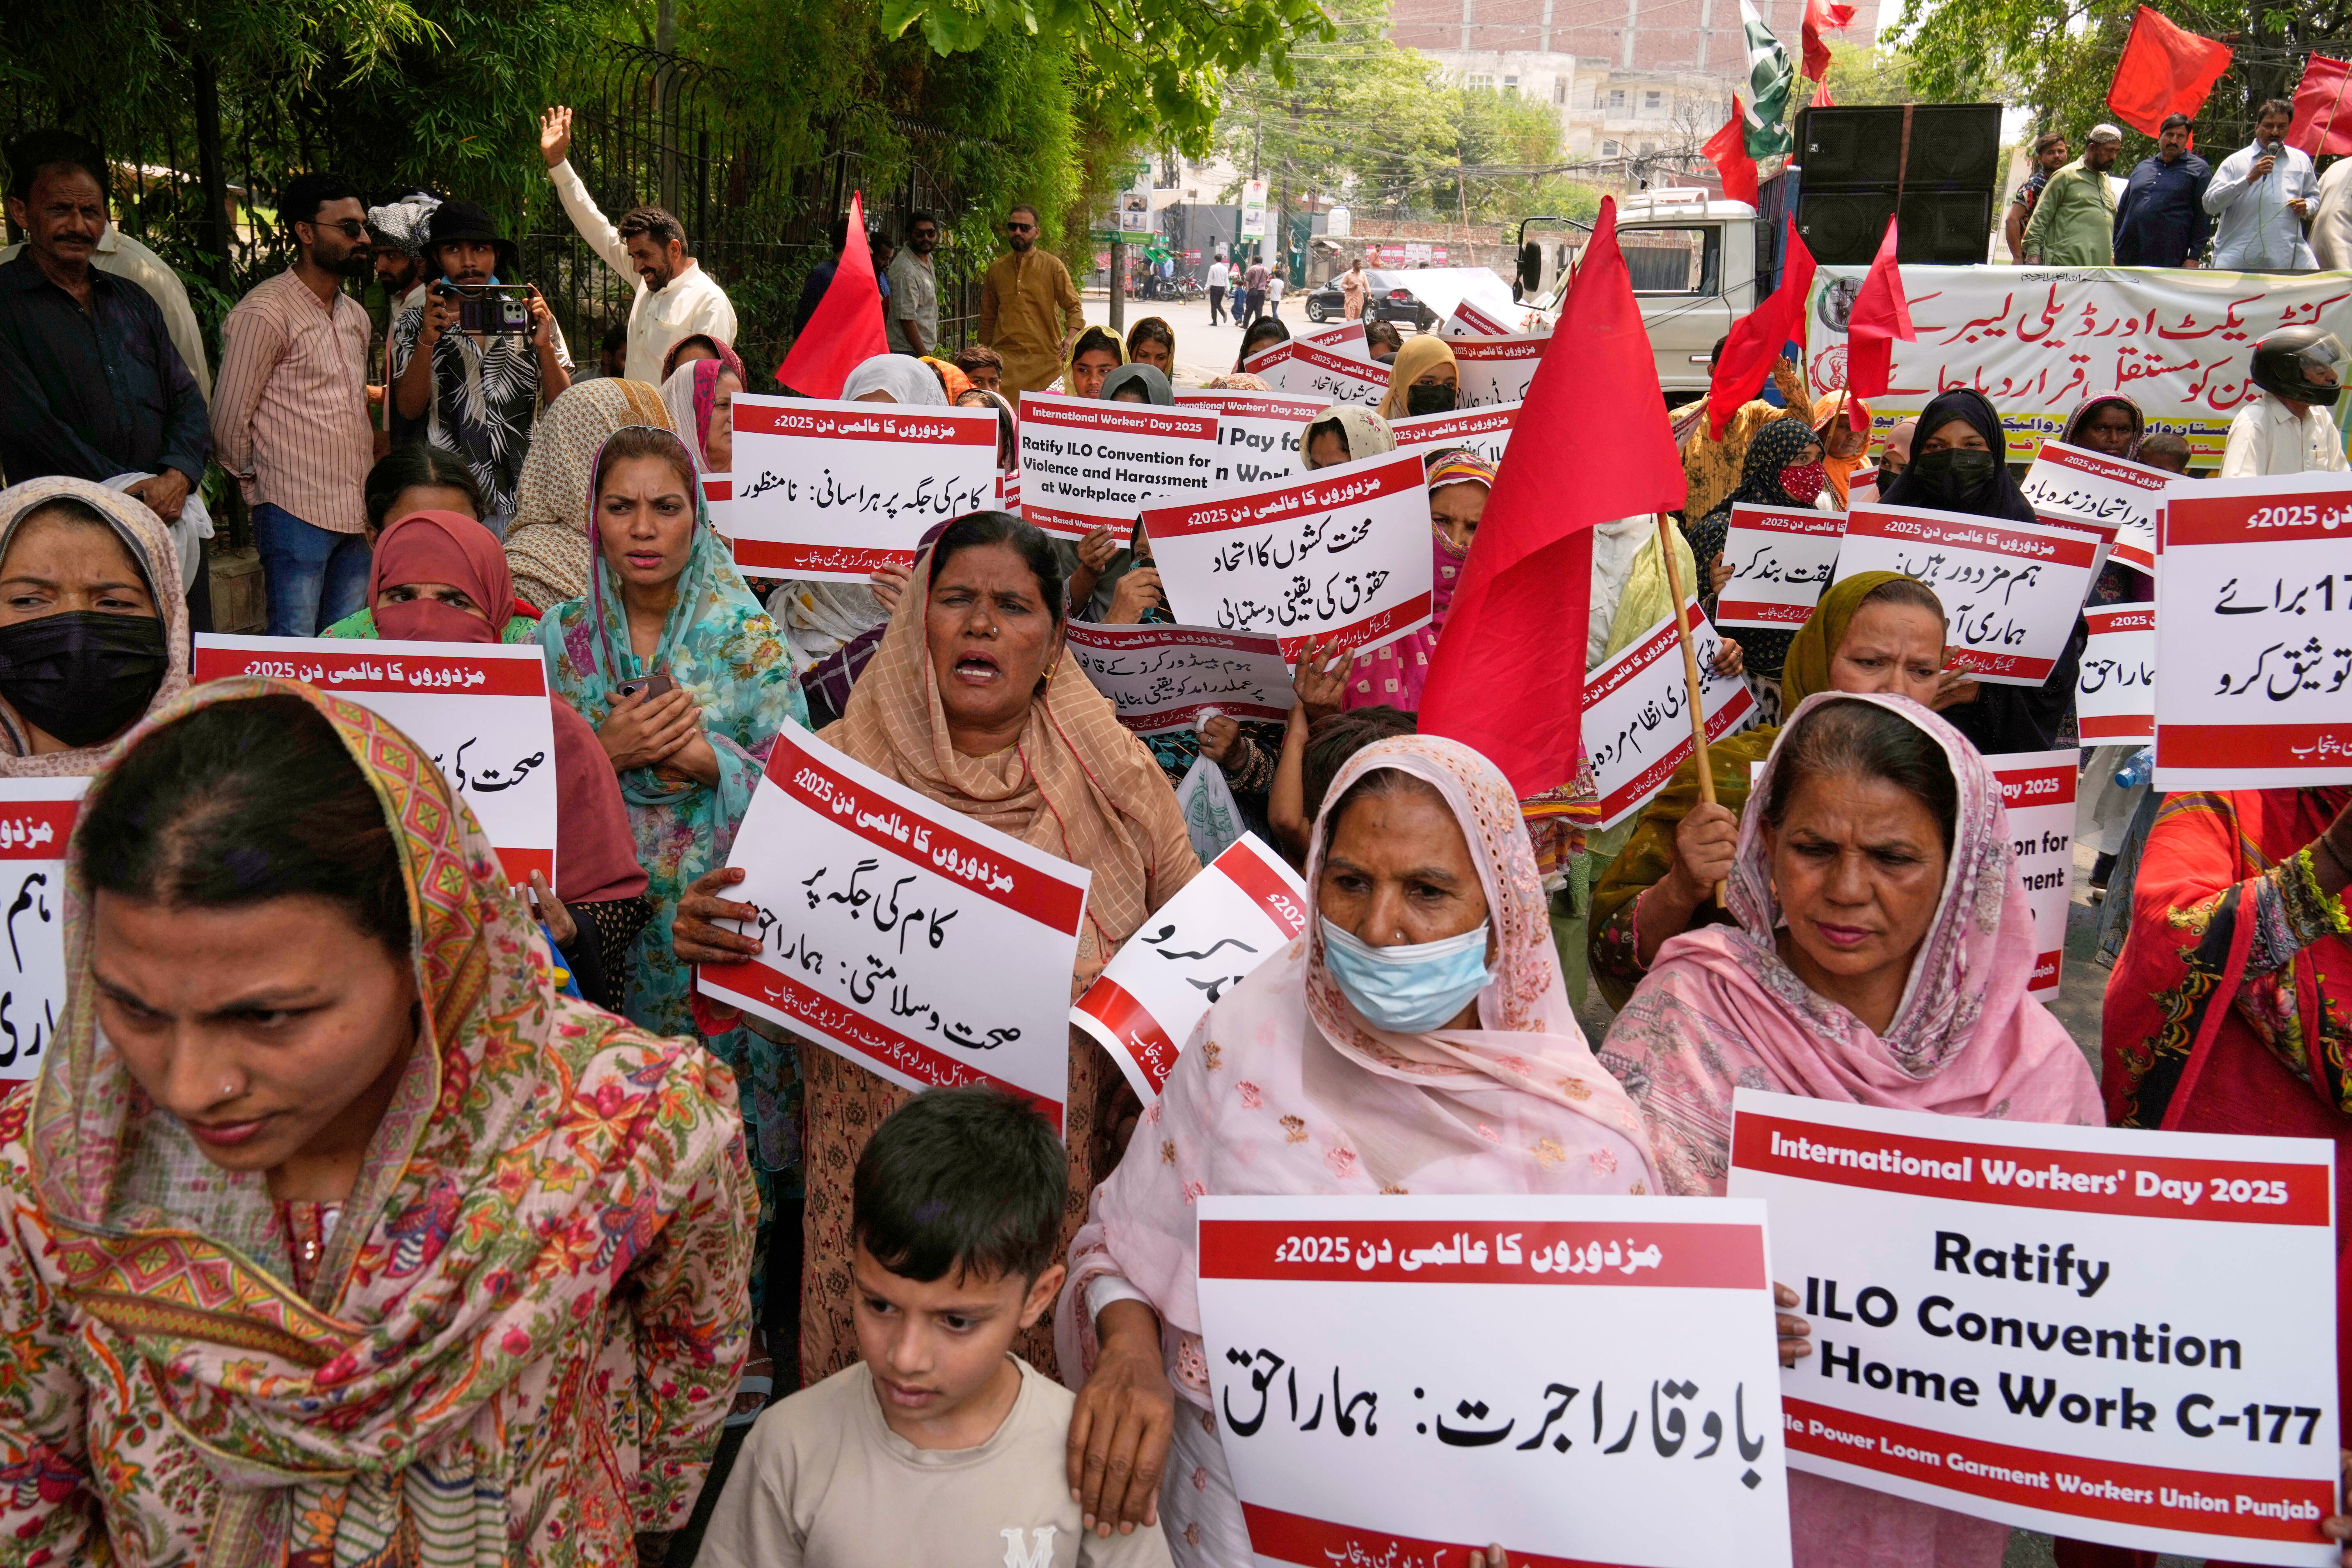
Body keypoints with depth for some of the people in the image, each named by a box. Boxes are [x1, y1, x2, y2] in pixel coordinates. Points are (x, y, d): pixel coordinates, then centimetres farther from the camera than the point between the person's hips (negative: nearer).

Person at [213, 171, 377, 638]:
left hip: (356, 514, 7)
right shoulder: (265, 311, -7)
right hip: (297, 512, -7)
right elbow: (230, 419, -5)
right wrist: (258, 488, 5)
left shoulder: (355, 316, 19)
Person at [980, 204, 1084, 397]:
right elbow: (988, 316, 22)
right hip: (1005, 359, 2)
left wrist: (1071, 337, -13)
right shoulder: (996, 269, 13)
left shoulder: (1053, 266, 5)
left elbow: (1074, 307, 6)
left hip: (1046, 359, -2)